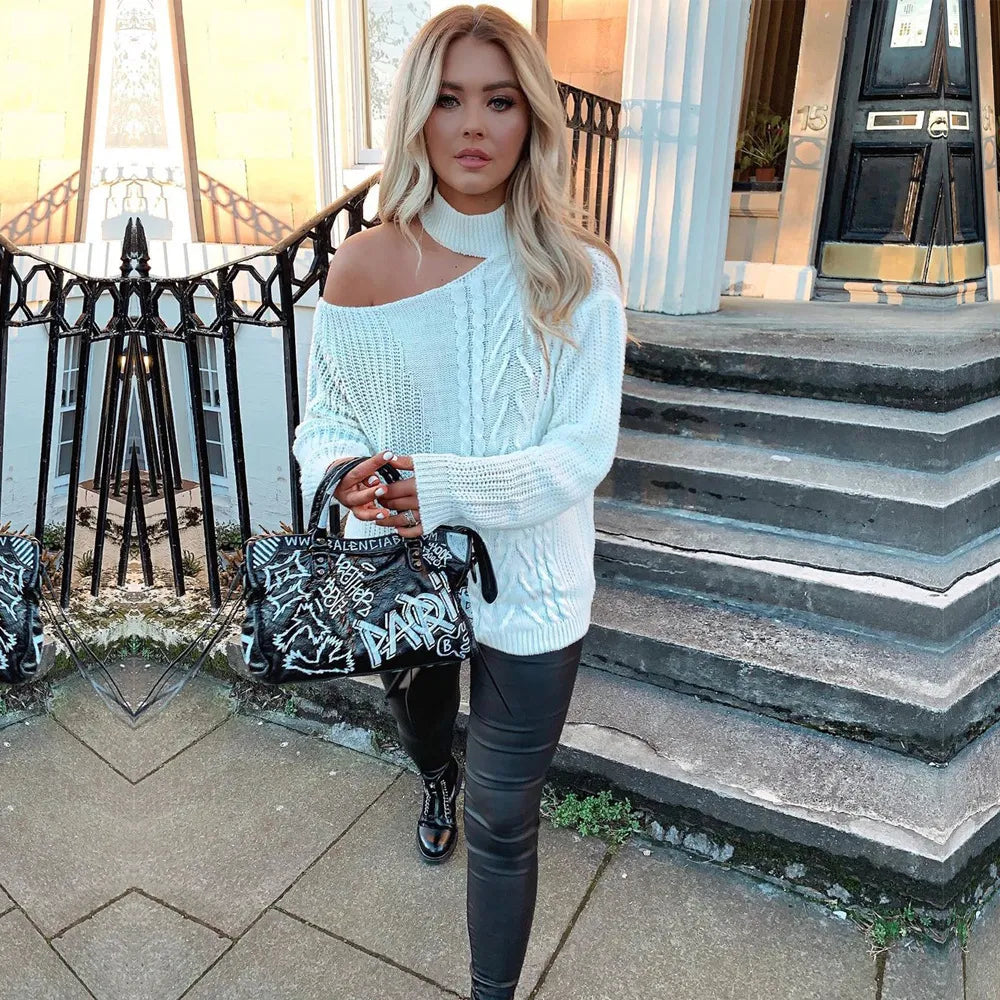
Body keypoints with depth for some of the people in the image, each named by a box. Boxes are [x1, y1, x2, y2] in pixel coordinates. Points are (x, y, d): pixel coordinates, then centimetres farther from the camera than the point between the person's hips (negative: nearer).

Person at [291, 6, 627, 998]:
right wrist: (347, 477, -24)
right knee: (416, 715, 33)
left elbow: (582, 453, -16)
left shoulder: (577, 274, -14)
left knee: (501, 822, 8)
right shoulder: (363, 263, -10)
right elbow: (325, 414, -1)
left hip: (527, 582, -2)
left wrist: (444, 488, -29)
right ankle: (437, 779, 72)